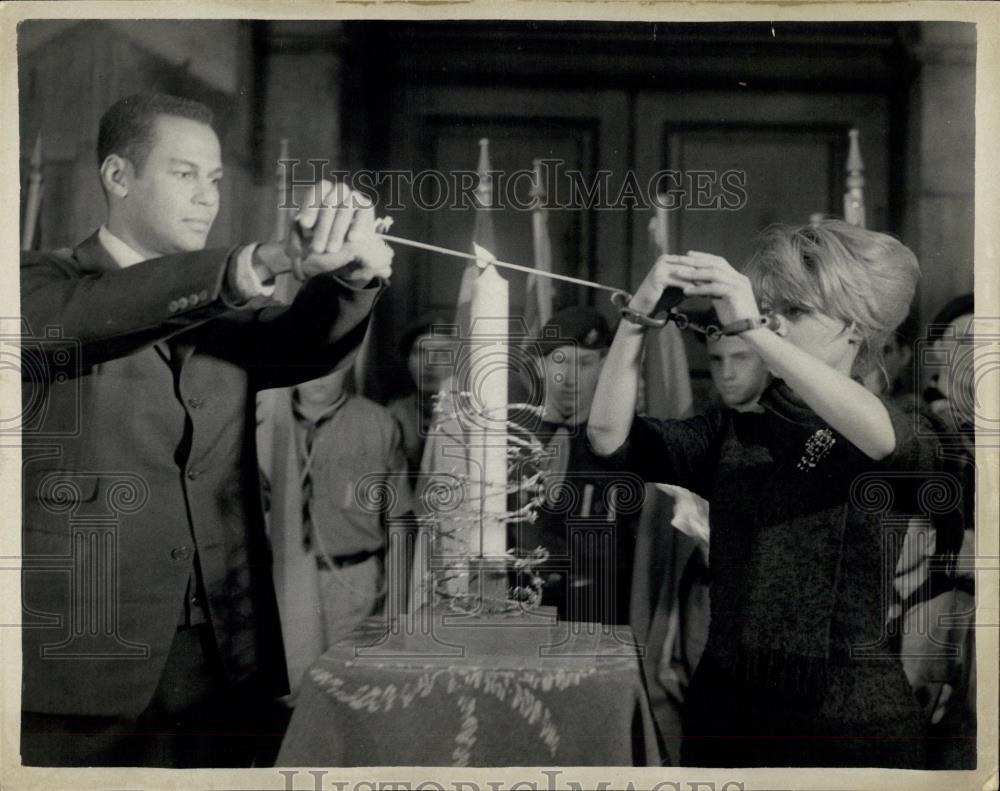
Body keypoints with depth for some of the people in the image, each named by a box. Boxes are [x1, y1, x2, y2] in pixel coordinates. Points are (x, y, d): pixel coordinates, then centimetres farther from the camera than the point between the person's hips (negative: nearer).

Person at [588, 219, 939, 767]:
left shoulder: (903, 447, -3)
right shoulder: (731, 433, 5)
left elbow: (881, 434, -27)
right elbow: (609, 436, -7)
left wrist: (750, 330, -31)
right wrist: (638, 318, -19)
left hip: (852, 722, -2)